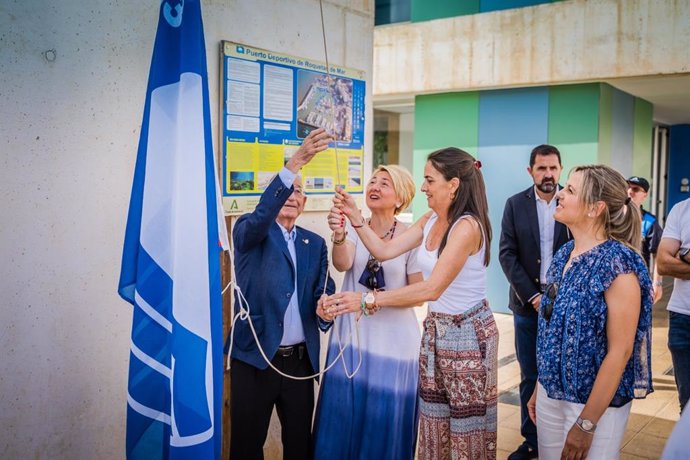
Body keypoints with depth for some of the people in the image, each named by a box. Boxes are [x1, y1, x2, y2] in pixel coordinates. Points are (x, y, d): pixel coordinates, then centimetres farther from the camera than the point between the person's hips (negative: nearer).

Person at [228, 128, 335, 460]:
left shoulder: (315, 244, 10)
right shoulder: (249, 232, -2)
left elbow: (324, 290, 6)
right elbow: (260, 216, -25)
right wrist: (294, 163, -36)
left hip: (301, 361, 4)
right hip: (254, 359, -4)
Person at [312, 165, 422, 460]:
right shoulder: (353, 228, 0)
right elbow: (342, 264, -20)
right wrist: (339, 236, -39)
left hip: (393, 341, -2)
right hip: (352, 335, 3)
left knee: (386, 418, 8)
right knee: (345, 414, 11)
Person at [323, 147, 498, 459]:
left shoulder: (467, 226, -23)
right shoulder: (430, 221, 4)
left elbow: (432, 289, -29)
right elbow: (384, 251, 4)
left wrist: (367, 299, -31)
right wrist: (355, 217, -7)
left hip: (468, 332, -8)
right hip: (435, 328, 8)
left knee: (467, 427, 8)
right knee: (433, 424, 16)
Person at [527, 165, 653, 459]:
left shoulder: (617, 264, -19)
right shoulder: (564, 254, 2)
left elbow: (621, 351, -20)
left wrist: (587, 423, -19)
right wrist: (539, 388, 13)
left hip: (594, 402, -7)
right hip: (550, 394, 7)